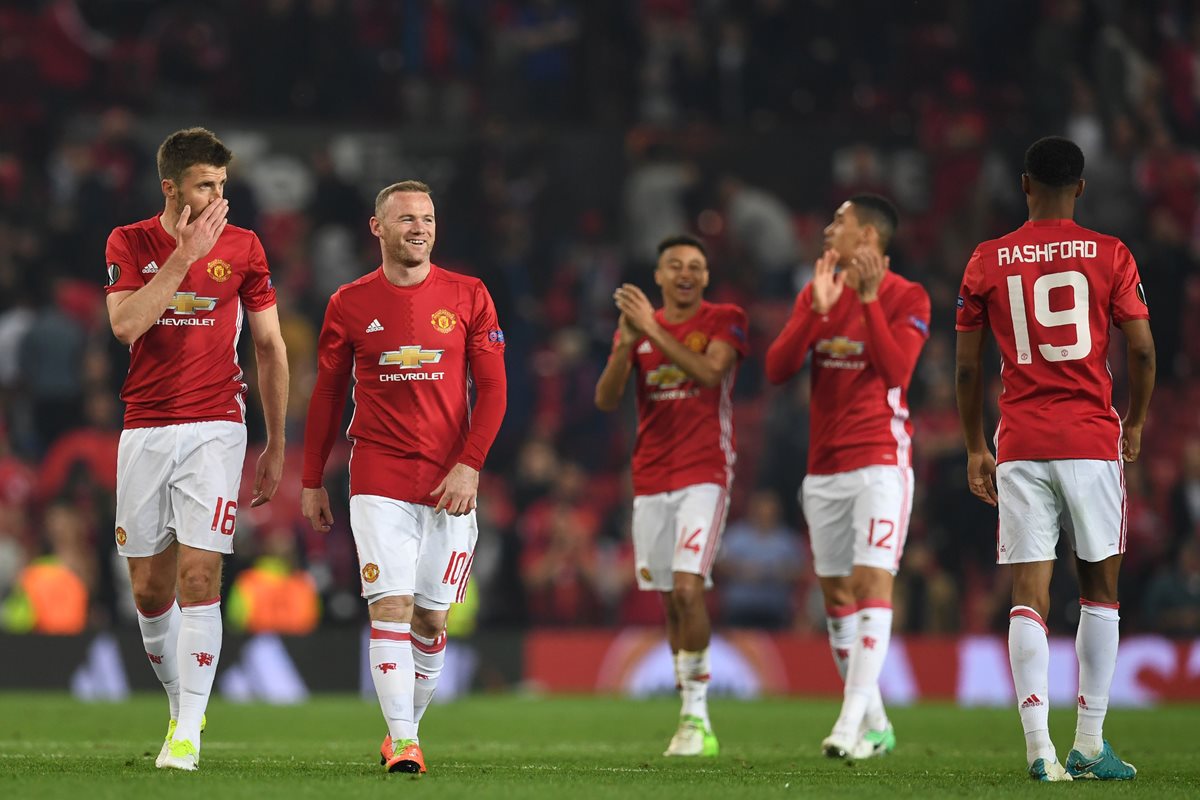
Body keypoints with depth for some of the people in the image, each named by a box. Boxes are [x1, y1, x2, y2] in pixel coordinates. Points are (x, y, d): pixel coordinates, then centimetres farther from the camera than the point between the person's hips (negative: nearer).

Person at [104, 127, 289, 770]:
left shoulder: (242, 247, 3)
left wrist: (276, 446, 8)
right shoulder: (129, 244, 3)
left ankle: (188, 733, -12)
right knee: (150, 588, 5)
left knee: (199, 575, -13)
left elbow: (270, 348, 9)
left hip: (215, 428, -2)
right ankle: (181, 705, 26)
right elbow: (126, 325, -14)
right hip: (145, 430, 2)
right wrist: (185, 254, -16)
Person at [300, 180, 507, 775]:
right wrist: (312, 481, 11)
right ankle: (402, 742, -16)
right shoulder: (350, 304, 5)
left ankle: (407, 726, 21)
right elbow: (327, 395, 11)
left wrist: (469, 465, -8)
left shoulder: (468, 297, 4)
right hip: (378, 478, -1)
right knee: (391, 608, -13)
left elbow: (491, 389, 3)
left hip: (449, 482, 1)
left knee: (430, 618, 5)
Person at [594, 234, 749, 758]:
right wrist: (627, 342, -14)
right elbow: (605, 400, 2)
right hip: (650, 479, 5)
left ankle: (696, 716, -14)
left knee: (688, 589, -18)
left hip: (704, 474, -5)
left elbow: (708, 373, -19)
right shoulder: (636, 326, 11)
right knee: (670, 601, 5)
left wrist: (654, 330, -22)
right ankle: (693, 720, 10)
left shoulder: (724, 321, 0)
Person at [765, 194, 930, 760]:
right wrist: (819, 309, -12)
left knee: (872, 580, -16)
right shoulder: (815, 293, 11)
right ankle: (875, 725, 13)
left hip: (881, 461, -6)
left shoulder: (906, 298, -5)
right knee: (836, 593, 6)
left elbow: (895, 370, -19)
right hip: (824, 466, 6)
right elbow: (776, 369, 0)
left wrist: (869, 299, -22)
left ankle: (852, 722, -22)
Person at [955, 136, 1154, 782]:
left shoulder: (987, 262, 6)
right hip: (1092, 439, -1)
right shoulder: (1109, 256, 1)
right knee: (1099, 588, 10)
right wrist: (1135, 423, 13)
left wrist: (974, 449, 16)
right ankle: (1089, 745, 8)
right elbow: (1141, 349, -3)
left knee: (1028, 595, -2)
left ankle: (1038, 746, -14)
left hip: (1019, 444, 1)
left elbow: (967, 367, 6)